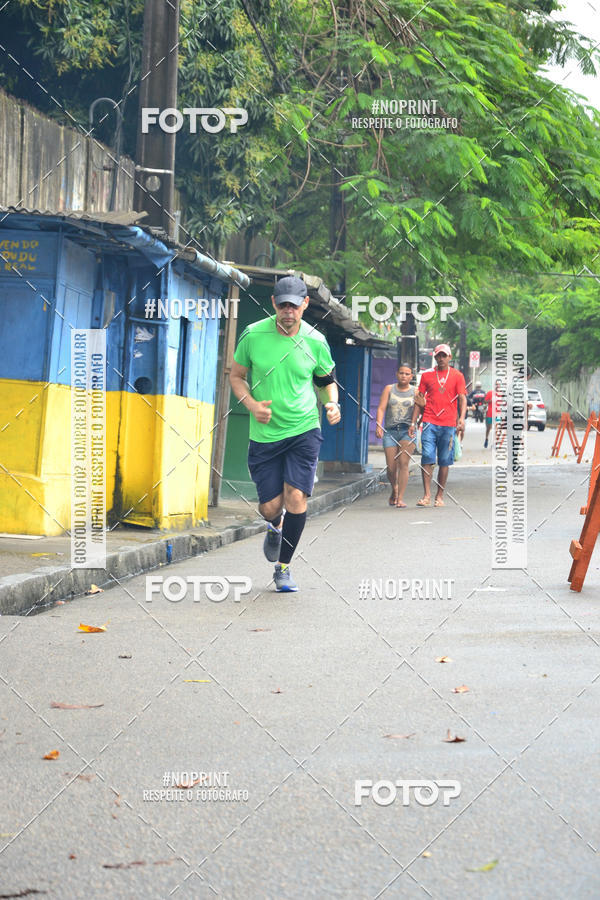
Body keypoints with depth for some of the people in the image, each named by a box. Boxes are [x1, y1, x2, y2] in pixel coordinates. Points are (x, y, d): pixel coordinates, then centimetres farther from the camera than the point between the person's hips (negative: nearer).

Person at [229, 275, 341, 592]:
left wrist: (332, 404, -7)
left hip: (304, 430, 0)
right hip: (264, 435, 0)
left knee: (296, 497, -14)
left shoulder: (315, 341, -3)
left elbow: (327, 380, 14)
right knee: (270, 506, 0)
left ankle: (284, 567, 3)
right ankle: (275, 527, 40)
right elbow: (236, 376, 7)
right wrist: (252, 404, -10)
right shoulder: (253, 335, -6)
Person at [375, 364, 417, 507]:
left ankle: (400, 498, -13)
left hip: (407, 430, -1)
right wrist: (378, 425, -9)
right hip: (390, 431, 1)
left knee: (403, 463, -15)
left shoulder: (415, 392, 9)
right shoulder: (389, 389, 10)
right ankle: (394, 490, 26)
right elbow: (381, 408, 3)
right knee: (391, 467, -3)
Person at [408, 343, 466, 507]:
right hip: (430, 423, 0)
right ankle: (426, 495, -10)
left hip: (449, 425, 0)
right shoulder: (427, 375, 11)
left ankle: (439, 496, 10)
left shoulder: (457, 376, 8)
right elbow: (419, 400, 13)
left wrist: (461, 418, -15)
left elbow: (462, 399, 1)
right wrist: (413, 423, 7)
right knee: (427, 458, -10)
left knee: (444, 461, 3)